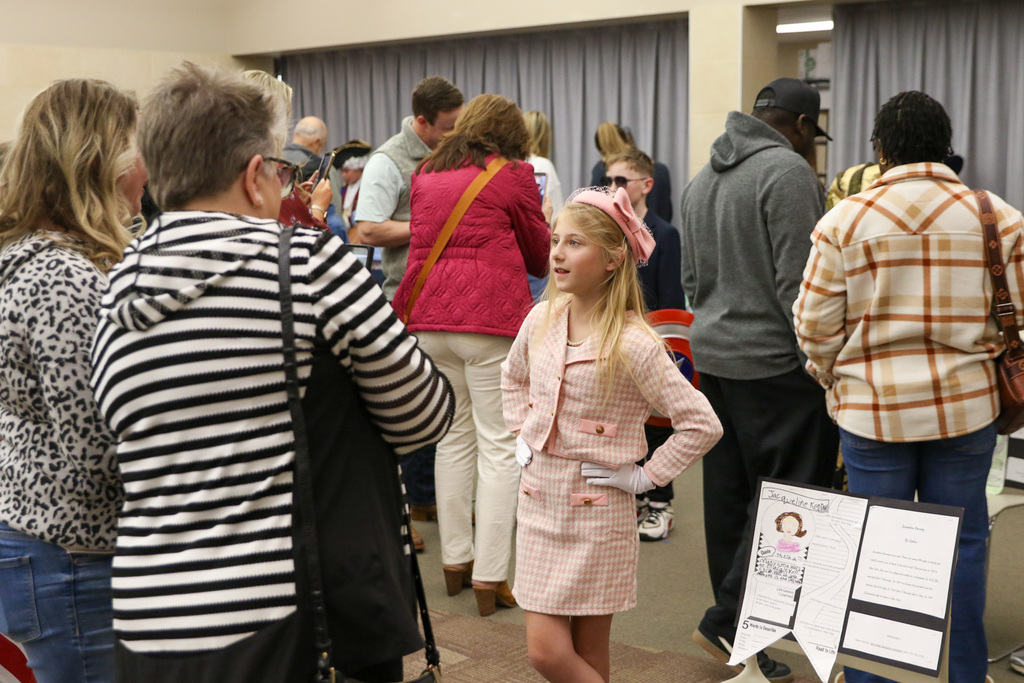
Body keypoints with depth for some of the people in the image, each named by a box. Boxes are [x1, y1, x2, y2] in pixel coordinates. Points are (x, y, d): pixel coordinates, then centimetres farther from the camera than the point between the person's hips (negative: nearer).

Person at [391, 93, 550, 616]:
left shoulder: (425, 173, 16)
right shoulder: (513, 175, 1)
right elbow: (539, 254, 11)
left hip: (430, 318, 6)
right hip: (493, 318, -6)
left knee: (454, 437, 16)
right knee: (499, 445, -2)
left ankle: (455, 559, 22)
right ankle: (489, 575, -2)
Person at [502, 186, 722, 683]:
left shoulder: (633, 344, -17)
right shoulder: (543, 319, 1)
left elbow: (702, 424, -17)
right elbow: (513, 379, 23)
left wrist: (646, 477, -13)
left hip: (597, 509, -5)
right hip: (539, 498, 5)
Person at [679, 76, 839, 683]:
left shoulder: (702, 179, 15)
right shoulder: (788, 171, -12)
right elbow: (798, 283, -18)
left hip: (713, 355, 9)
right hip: (775, 365, -9)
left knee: (729, 493, 13)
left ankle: (737, 623, 22)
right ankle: (728, 622, -4)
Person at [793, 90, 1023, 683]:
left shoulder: (844, 220, -5)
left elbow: (815, 326, -3)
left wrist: (836, 379, 15)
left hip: (872, 408, 0)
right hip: (967, 405, 1)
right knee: (961, 541, 12)